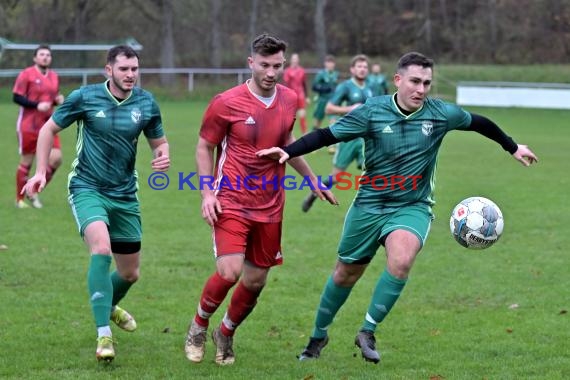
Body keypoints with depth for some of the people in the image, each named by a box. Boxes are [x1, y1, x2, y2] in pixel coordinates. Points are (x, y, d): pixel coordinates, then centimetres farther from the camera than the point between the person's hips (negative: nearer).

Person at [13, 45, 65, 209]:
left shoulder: (54, 76, 11)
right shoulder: (26, 74, -8)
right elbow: (17, 97, -12)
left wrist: (58, 99, 0)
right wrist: (37, 105, -22)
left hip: (48, 125, 5)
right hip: (29, 126, -5)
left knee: (56, 158, -8)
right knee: (26, 162, 2)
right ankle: (19, 199, 16)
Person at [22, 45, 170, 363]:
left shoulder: (146, 103, -1)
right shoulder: (84, 97, -9)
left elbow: (159, 142, 12)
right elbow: (49, 129, 3)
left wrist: (163, 155, -11)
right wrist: (41, 172, -4)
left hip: (125, 194, 4)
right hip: (87, 189, -4)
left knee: (131, 273, 12)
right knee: (101, 248, -31)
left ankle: (109, 306, 48)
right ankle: (104, 334, -28)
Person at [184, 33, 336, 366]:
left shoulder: (289, 100, 4)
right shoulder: (226, 103, -11)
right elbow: (204, 147, -1)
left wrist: (313, 180, 24)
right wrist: (207, 193, -10)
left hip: (270, 207, 5)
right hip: (231, 202, -5)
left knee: (256, 280, 7)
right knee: (230, 272, -19)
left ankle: (226, 335, 33)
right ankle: (199, 326, 9)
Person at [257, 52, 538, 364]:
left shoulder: (441, 114, -7)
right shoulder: (372, 112, -12)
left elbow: (479, 123, 11)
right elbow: (326, 135, -10)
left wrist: (513, 148, 23)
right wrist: (288, 151, -24)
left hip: (413, 207, 0)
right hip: (369, 205, 0)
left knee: (401, 261, -30)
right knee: (346, 273, 12)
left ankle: (367, 332, -14)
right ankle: (319, 336, 36)